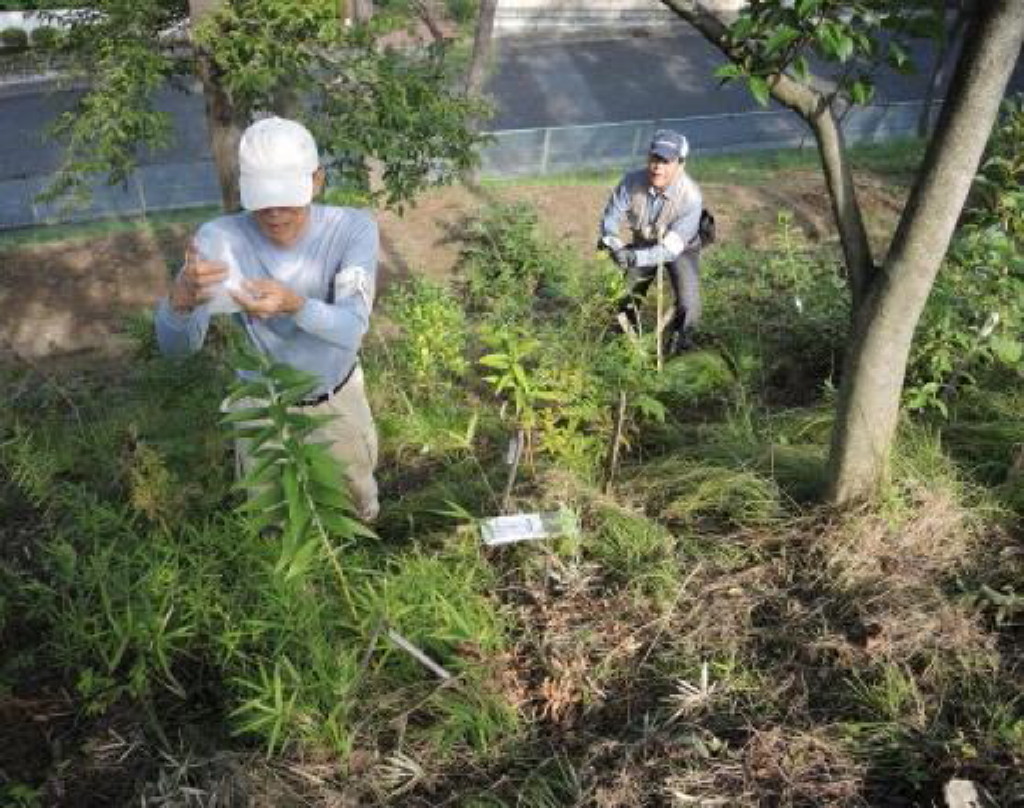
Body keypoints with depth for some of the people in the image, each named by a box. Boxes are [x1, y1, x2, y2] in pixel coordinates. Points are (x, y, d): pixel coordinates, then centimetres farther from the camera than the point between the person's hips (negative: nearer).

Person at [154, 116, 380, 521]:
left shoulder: (353, 228, -27)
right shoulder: (218, 240, -28)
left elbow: (351, 329, -37)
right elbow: (176, 346, -31)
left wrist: (295, 304, -58)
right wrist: (181, 298, -55)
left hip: (338, 398, 1)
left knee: (358, 501, 27)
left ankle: (362, 524, 63)